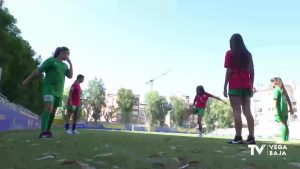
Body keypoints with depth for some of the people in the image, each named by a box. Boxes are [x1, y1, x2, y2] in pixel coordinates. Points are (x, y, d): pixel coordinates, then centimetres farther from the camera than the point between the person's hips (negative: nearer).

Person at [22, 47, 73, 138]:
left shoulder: (65, 65, 16)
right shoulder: (50, 60, -2)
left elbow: (70, 76, 6)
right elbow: (38, 71, -2)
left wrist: (70, 63, 2)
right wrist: (27, 80, 0)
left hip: (59, 91, 6)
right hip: (49, 88, -6)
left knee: (53, 111, 7)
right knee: (48, 108, -22)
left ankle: (48, 130, 15)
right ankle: (43, 131, -26)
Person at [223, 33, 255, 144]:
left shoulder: (230, 53, 0)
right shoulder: (248, 54, 14)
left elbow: (229, 71, -7)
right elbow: (252, 71, 10)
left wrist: (225, 87, -5)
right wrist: (251, 86, 15)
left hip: (235, 85, -5)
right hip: (246, 85, 5)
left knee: (237, 111, -7)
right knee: (247, 111, 4)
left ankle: (238, 137, -11)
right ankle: (251, 137, 0)